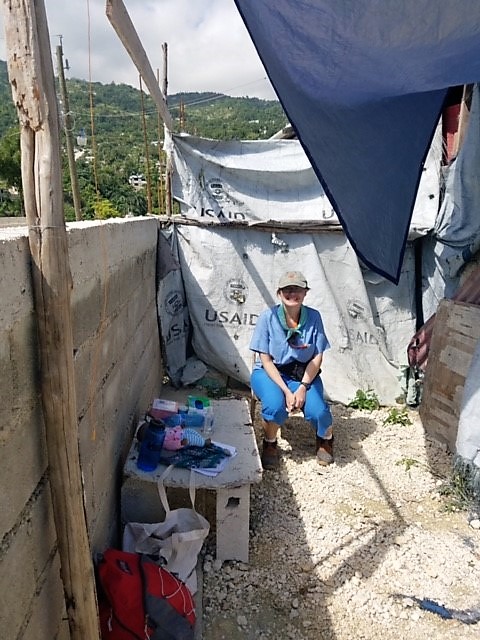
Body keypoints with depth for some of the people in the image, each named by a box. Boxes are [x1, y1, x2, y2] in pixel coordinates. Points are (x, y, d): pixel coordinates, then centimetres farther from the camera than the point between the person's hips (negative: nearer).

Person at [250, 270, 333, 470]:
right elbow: (265, 360, -13)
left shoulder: (313, 317, -9)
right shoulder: (268, 317, -14)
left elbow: (317, 357, -5)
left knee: (317, 411, -25)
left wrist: (303, 387, -18)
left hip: (304, 373, 2)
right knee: (276, 406, -33)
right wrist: (286, 391, -22)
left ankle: (326, 438, 14)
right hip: (270, 372, -1)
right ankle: (270, 443, 2)